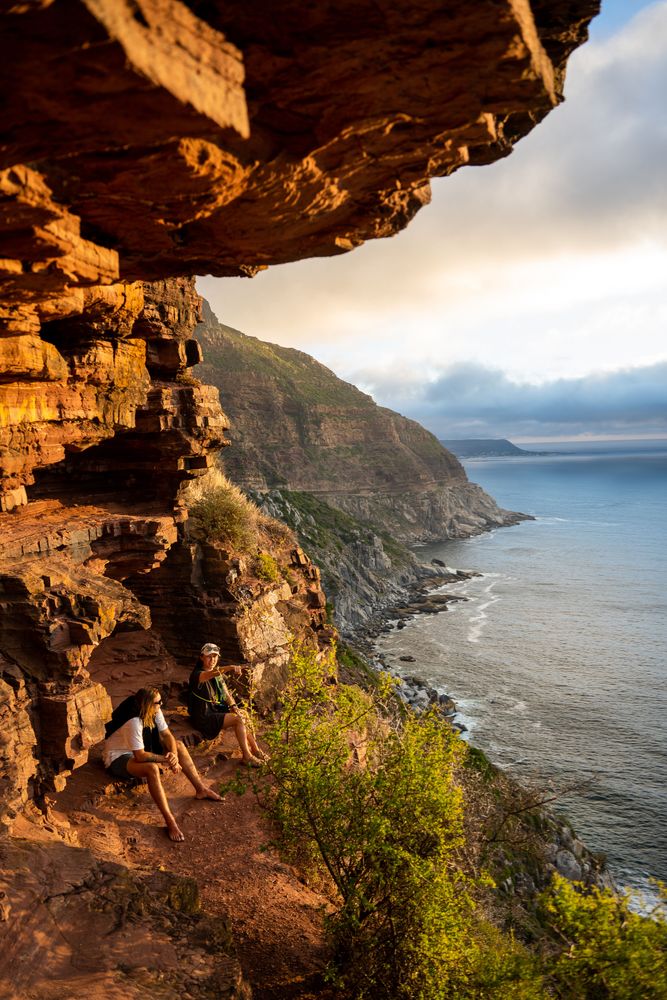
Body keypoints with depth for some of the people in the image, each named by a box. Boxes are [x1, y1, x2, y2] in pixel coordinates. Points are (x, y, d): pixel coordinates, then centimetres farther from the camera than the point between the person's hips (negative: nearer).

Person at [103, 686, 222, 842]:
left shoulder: (155, 712, -10)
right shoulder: (134, 721, -34)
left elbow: (167, 735, -5)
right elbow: (140, 756, -33)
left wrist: (174, 755, -24)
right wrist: (167, 759, -27)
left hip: (141, 750, 9)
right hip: (118, 757, -9)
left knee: (178, 745, -1)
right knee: (152, 768, -37)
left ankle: (201, 789, 4)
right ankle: (170, 821, -34)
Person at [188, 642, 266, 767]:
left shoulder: (218, 675, 11)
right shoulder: (197, 675, -16)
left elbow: (226, 694, 10)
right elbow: (211, 674, -40)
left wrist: (234, 707, -11)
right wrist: (230, 668, -58)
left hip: (216, 710, 8)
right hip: (204, 717, -8)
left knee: (242, 718, -11)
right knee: (238, 720, -21)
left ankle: (256, 751, -1)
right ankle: (247, 757, -15)